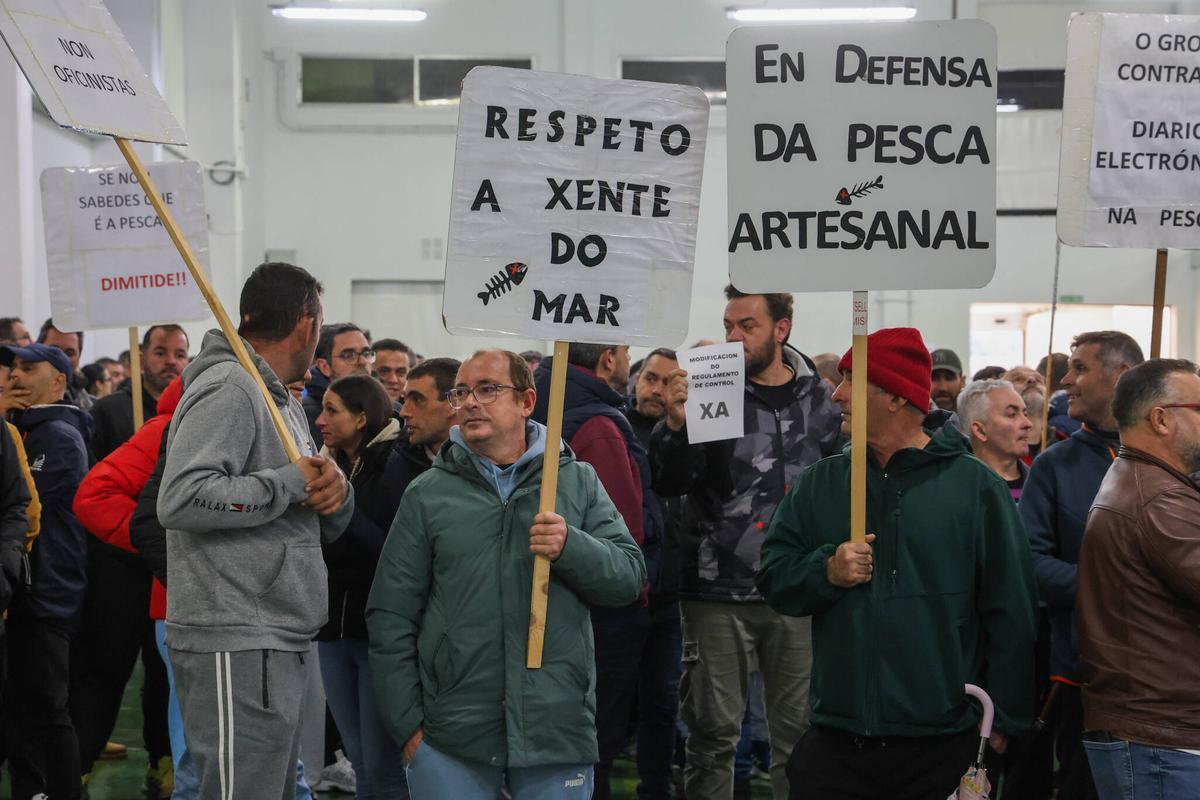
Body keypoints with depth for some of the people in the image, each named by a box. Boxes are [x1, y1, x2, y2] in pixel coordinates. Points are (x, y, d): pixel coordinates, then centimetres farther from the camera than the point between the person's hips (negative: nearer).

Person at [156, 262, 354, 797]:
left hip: (280, 647, 10)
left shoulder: (285, 402, 18)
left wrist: (335, 493, -3)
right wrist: (291, 483, -17)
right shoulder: (227, 389, -11)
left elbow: (325, 528, 21)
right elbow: (181, 500, -26)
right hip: (236, 647, -10)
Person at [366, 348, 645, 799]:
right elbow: (391, 616, 5)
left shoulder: (579, 482, 8)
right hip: (450, 738, 0)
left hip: (558, 735, 1)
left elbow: (629, 577, 2)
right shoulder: (427, 494, 6)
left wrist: (571, 548, -17)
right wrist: (408, 722, 0)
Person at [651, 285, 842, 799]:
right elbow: (668, 485, -6)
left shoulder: (817, 399, 6)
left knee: (799, 729, 8)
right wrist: (676, 424, -23)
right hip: (718, 593, -2)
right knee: (713, 732, 4)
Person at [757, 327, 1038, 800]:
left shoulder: (976, 486, -2)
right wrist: (826, 572, -13)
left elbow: (1010, 614, -2)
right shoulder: (818, 485, 9)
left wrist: (1005, 721, -4)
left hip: (941, 747, -2)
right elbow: (773, 579, 7)